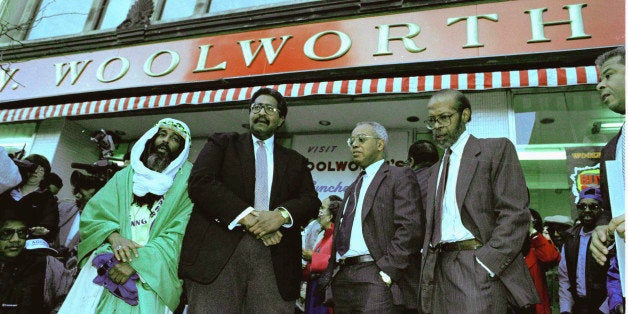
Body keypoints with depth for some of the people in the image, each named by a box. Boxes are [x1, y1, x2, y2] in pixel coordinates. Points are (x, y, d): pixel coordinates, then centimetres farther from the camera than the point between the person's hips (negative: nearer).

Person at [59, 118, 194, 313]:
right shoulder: (125, 176, 15)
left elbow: (180, 235, -7)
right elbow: (92, 213, 9)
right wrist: (114, 235, -13)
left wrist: (137, 261, -17)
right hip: (109, 261, 3)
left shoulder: (186, 181, 3)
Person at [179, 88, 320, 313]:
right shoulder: (223, 143, 16)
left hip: (274, 256, 2)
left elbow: (311, 201, 9)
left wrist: (281, 214, -14)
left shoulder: (296, 161, 22)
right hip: (219, 251, -1)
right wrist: (247, 216, -11)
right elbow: (200, 183, -1)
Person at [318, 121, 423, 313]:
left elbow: (410, 228, -12)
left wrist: (387, 272, -16)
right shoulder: (352, 188, 24)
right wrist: (330, 274, 11)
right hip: (342, 279, 7)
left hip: (377, 277, -7)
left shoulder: (400, 177, 0)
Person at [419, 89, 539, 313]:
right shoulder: (436, 170, 21)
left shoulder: (496, 149, 2)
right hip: (440, 270, 6)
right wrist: (428, 272, 7)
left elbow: (516, 214, -8)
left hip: (481, 268, -6)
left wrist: (485, 264, -16)